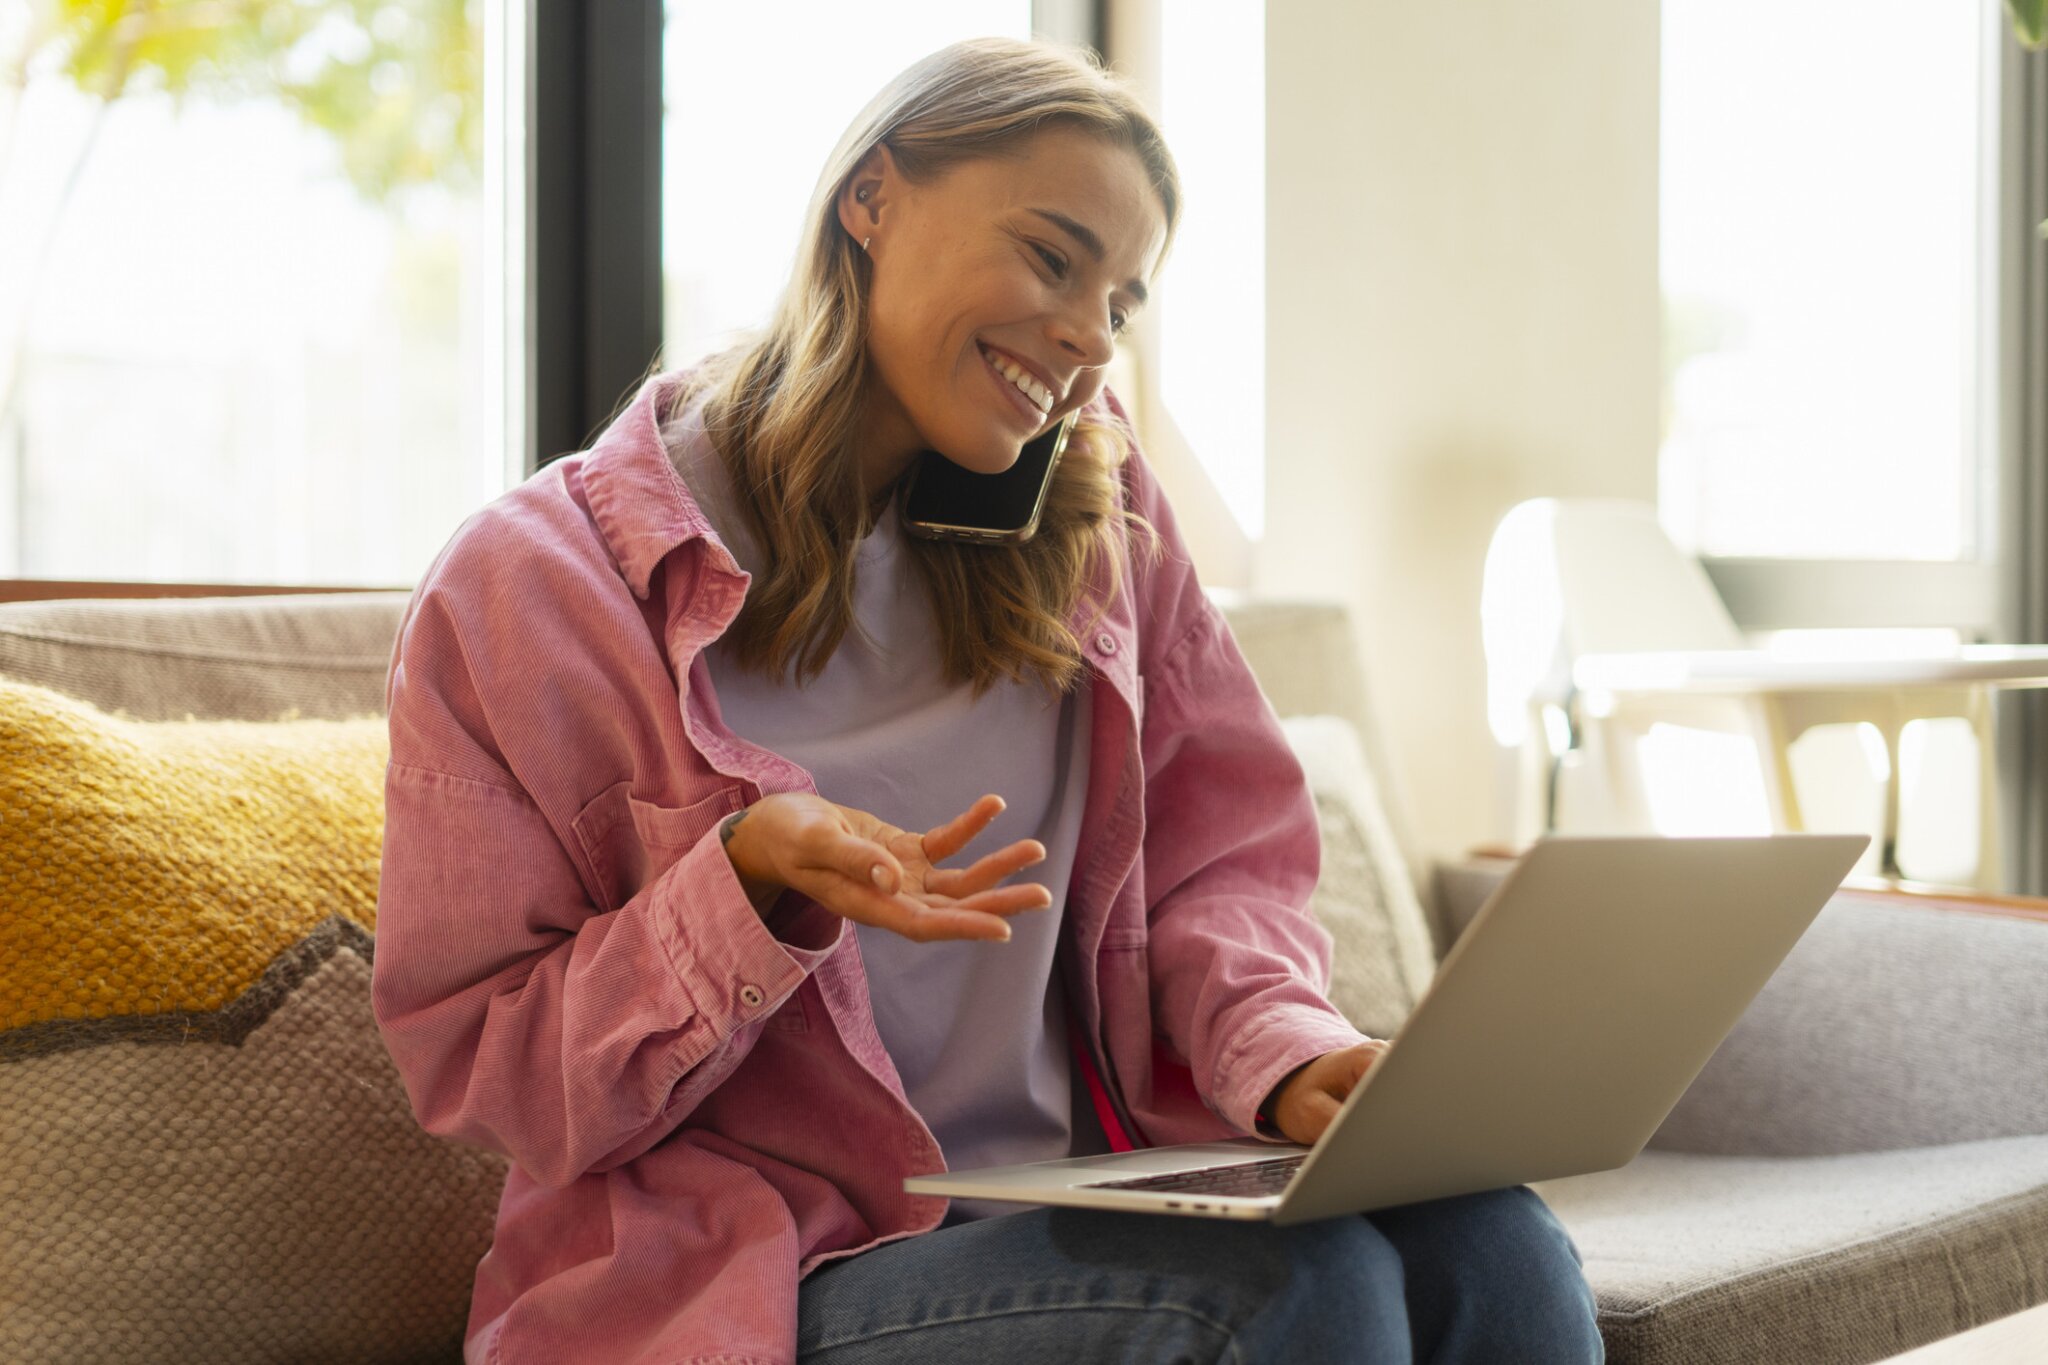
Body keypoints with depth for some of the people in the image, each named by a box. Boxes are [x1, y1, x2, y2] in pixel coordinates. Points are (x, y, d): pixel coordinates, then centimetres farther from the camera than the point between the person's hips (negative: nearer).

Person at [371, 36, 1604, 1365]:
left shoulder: (1101, 521, 11)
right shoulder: (537, 582, -4)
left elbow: (1217, 865, 9)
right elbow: (482, 1067, -5)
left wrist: (1288, 1056, -14)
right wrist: (755, 888, -22)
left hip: (1087, 1202, 5)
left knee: (1485, 1243, -25)